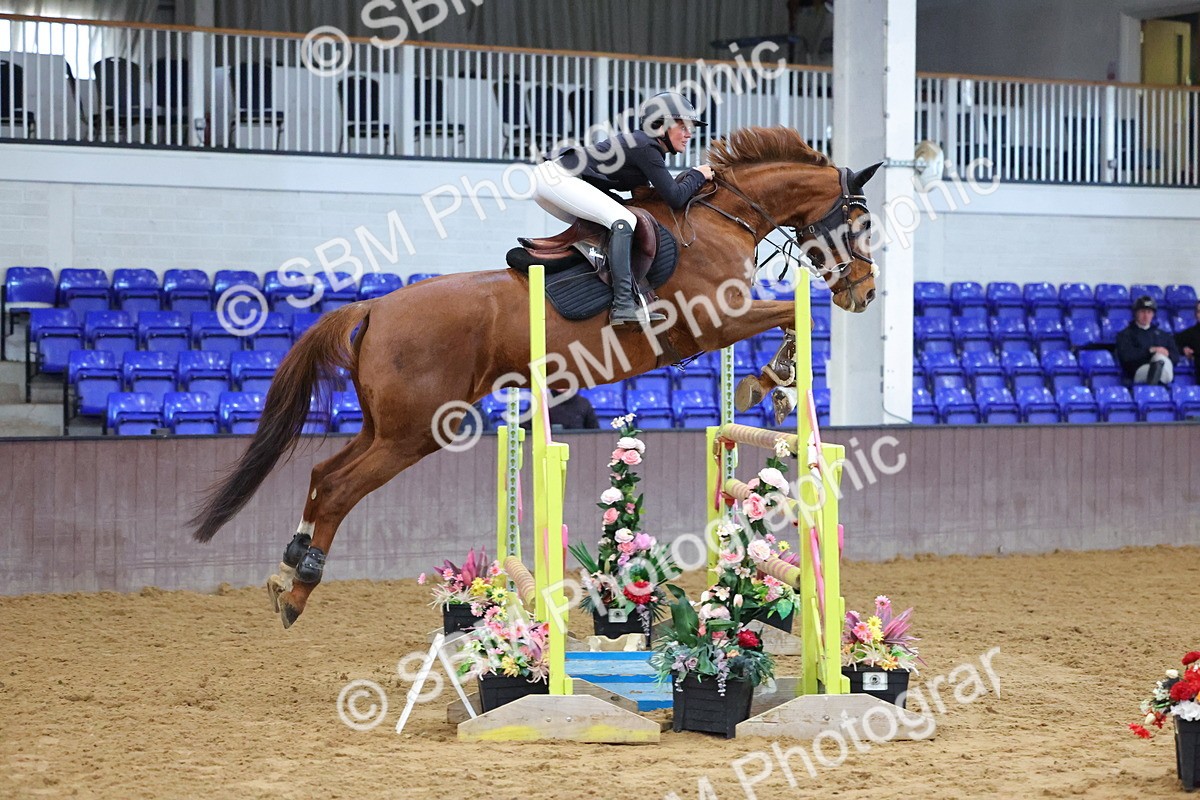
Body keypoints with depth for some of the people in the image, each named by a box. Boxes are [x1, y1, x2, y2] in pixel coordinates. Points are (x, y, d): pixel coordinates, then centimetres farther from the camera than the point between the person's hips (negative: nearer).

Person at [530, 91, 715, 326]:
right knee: (623, 220, -19)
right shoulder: (646, 148, -10)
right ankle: (623, 305, -31)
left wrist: (689, 178, 20)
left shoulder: (641, 142, 19)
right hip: (560, 178, -11)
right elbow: (675, 198, -13)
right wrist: (697, 175, 4)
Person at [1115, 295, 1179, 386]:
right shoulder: (1125, 334, 20)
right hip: (1138, 370, -3)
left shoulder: (1163, 334, 33)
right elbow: (1125, 355, 0)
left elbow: (1175, 357, 20)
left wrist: (1167, 354, -5)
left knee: (1160, 357, -34)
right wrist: (1150, 351, -7)